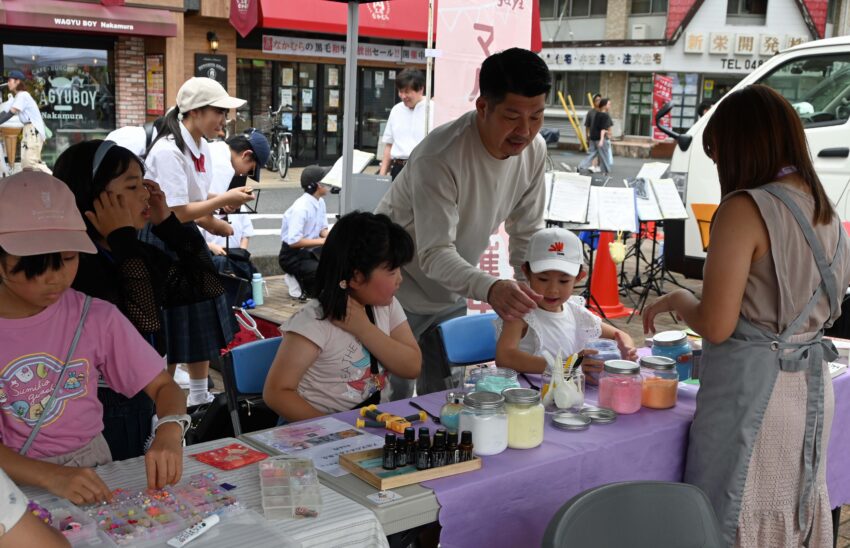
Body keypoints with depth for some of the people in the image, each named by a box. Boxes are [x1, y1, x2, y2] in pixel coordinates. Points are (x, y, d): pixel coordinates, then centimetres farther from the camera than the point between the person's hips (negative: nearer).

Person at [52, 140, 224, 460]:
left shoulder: (139, 253, 5)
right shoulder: (73, 264, -21)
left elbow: (209, 287, 5)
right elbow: (142, 324, -28)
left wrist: (167, 223, 0)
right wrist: (123, 238, -22)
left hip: (142, 401, 8)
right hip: (100, 409, -8)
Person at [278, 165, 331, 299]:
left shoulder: (320, 202, 1)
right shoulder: (300, 208, -25)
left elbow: (323, 230, 10)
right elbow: (293, 241, -28)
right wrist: (322, 241, -23)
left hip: (310, 251, 9)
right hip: (293, 257, -8)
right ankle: (301, 284, 2)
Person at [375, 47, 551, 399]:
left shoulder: (534, 150, -10)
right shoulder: (438, 158, -32)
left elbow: (526, 234, 0)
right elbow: (435, 254, -36)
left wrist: (533, 299, -10)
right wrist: (489, 288, -54)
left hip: (452, 297, 6)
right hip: (398, 294, -6)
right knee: (393, 403, -1)